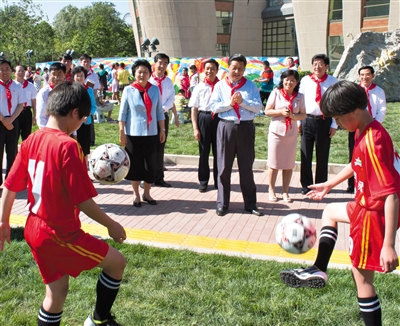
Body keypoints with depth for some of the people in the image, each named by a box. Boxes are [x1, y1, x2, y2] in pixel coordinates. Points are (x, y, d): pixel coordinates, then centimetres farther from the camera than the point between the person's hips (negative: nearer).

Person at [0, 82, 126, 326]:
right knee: (117, 262, 8)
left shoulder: (31, 141, 3)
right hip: (61, 234, -8)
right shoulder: (67, 145, -21)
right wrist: (111, 225, -7)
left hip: (35, 230, 8)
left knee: (56, 293, 19)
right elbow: (83, 200, -20)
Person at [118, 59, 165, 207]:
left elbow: (159, 111, 7)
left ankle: (147, 193, 22)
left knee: (150, 164, 6)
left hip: (151, 133, 2)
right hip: (133, 133, -2)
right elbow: (123, 113, -2)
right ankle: (136, 194, 20)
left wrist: (162, 130, 6)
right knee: (135, 164, 7)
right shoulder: (128, 90, -4)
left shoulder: (155, 89, 2)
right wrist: (122, 132, -5)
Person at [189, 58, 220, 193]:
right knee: (203, 152, 9)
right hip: (203, 118, 0)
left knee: (218, 152, 9)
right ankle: (203, 181, 23)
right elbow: (194, 109, 1)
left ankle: (218, 181, 24)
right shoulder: (199, 87, 0)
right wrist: (195, 128, -4)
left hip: (219, 119, 0)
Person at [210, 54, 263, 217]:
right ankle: (222, 204, 18)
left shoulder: (251, 85, 5)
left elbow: (258, 107, -4)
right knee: (224, 167, 6)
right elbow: (213, 106, -4)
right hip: (226, 127, 0)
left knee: (246, 167, 8)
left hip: (246, 128, 0)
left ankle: (250, 204, 19)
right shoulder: (220, 85, 4)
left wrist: (242, 102, -16)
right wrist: (230, 103, -15)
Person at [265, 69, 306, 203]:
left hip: (291, 133, 2)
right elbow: (267, 111, -3)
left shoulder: (299, 97, 3)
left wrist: (293, 116, -15)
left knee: (289, 164, 6)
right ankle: (271, 190, 18)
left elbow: (303, 115, 3)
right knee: (273, 163, 4)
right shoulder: (276, 93, -3)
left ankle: (285, 191, 18)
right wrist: (281, 112, -17)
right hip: (276, 132, -2)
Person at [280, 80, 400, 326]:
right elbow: (356, 165, 19)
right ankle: (319, 270, 34)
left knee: (362, 278, 2)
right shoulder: (363, 132, 0)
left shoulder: (373, 143, -30)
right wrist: (329, 184, 32)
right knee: (330, 212, 31)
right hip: (365, 205, 10)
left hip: (373, 214, -10)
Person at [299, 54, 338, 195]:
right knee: (305, 155, 7)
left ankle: (320, 185, 22)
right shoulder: (305, 80, 2)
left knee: (322, 156, 9)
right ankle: (306, 185, 20)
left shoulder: (333, 82, -1)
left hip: (325, 121, -1)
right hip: (307, 120, 1)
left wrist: (334, 125, -3)